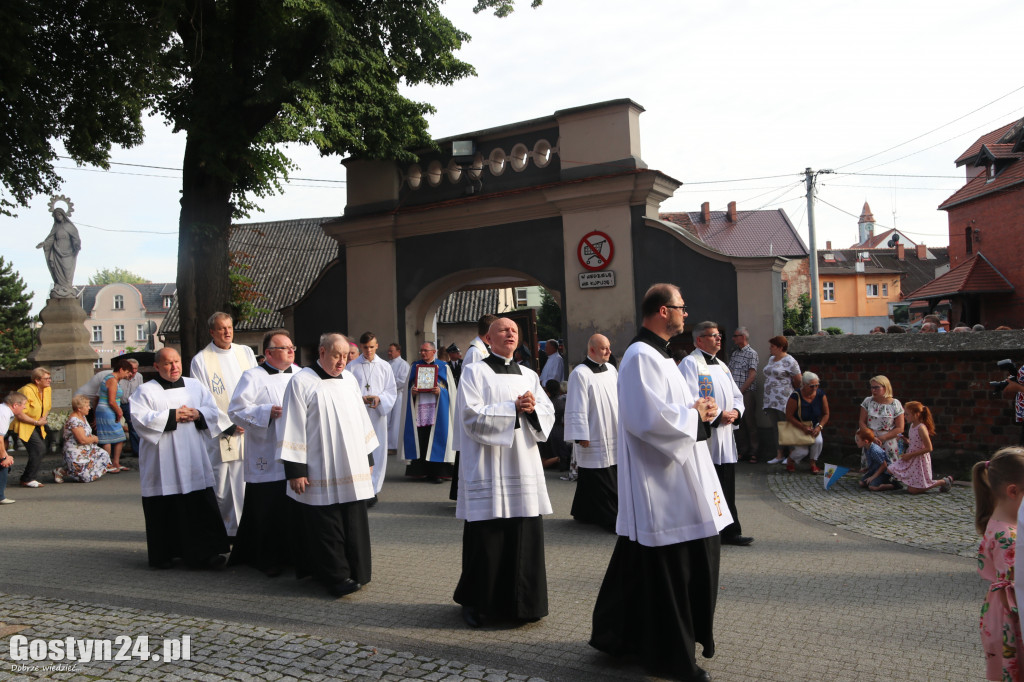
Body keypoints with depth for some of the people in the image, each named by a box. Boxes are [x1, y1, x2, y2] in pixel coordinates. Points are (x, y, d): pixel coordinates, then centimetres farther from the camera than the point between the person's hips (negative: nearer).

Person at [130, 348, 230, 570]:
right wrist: (172, 416, -14)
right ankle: (163, 555, 17)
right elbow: (140, 419, -11)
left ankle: (207, 553, 0)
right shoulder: (146, 391, 2)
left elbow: (214, 411, 10)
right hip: (162, 466, -3)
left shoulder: (195, 386, 13)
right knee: (164, 510, 3)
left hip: (194, 462, 3)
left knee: (203, 508, -3)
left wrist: (197, 414, -10)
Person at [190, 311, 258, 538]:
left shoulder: (246, 352, 10)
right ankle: (229, 530, 10)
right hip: (221, 435, -4)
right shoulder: (200, 361, -2)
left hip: (251, 431, 4)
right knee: (222, 487, -1)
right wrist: (228, 425, -11)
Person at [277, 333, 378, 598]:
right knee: (327, 528, -1)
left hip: (353, 471, 6)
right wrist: (295, 470, -13)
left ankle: (355, 573, 22)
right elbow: (293, 428, -10)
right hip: (321, 474, -6)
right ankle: (336, 578, 9)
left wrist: (368, 458, 18)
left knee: (354, 525, 10)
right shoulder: (302, 382, -7)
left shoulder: (349, 380, 11)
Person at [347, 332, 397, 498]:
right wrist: (360, 399, -16)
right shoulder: (352, 366, 4)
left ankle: (373, 490, 10)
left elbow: (392, 392, 6)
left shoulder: (384, 366, 8)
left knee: (377, 452, 2)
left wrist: (379, 398, -13)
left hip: (377, 414, 1)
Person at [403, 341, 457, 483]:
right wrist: (412, 392, -6)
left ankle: (437, 472, -3)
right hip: (418, 408, 2)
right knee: (420, 440, -3)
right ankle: (421, 471, 4)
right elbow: (408, 387, 16)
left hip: (436, 408, -2)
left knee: (437, 438, -7)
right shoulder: (414, 367, 17)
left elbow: (451, 389, 6)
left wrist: (440, 391, -12)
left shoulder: (443, 367, 9)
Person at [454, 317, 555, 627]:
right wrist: (514, 408, -14)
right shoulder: (475, 372, 0)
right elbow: (472, 416, -12)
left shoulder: (529, 376, 16)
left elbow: (549, 415, 10)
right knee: (486, 540, -1)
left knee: (526, 537, 4)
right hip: (488, 470, -4)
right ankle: (476, 602, 16)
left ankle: (521, 602, 18)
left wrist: (532, 409, -11)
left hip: (524, 468, 5)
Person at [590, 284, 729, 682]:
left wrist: (701, 409, 3)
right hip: (660, 483, -11)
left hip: (677, 478, 11)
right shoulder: (641, 357, -17)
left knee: (698, 556, 17)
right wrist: (695, 414, -12)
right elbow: (650, 418, -26)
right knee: (667, 567, -1)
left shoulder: (658, 355, 17)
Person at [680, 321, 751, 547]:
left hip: (725, 437, 8)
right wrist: (718, 416, -18)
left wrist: (736, 411, 0)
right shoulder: (690, 364, -9)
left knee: (727, 489, 13)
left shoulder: (721, 366, 19)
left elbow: (737, 395, 22)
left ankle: (730, 531, 21)